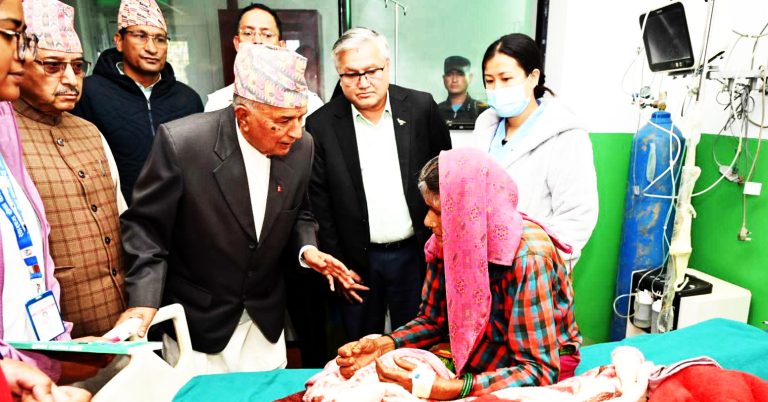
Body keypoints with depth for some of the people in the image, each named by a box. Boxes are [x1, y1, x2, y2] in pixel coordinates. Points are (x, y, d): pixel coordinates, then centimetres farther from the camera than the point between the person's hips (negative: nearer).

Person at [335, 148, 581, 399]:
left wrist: (448, 389, -37)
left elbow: (539, 371, -27)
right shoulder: (449, 240, -10)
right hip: (474, 355, 5)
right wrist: (383, 346, -18)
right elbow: (433, 320, 0)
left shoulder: (527, 258, -29)